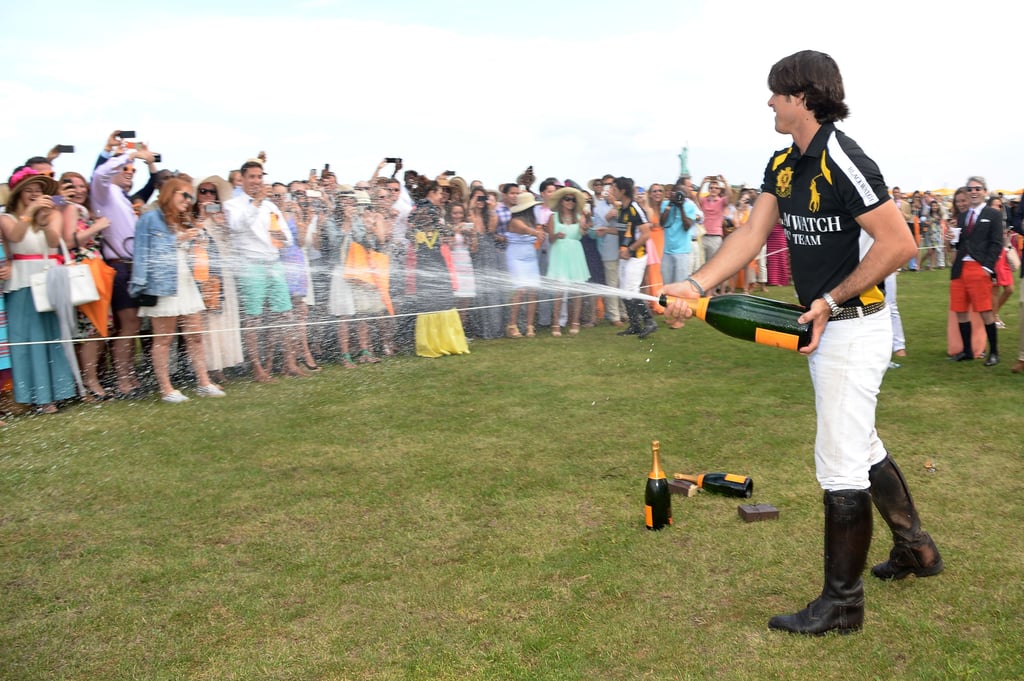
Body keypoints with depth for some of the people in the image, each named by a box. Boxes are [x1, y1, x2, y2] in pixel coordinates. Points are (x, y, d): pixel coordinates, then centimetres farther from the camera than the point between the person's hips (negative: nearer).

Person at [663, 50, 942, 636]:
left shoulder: (843, 161, -20)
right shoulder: (783, 165, 8)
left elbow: (900, 243, -21)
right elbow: (751, 236, 2)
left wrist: (831, 301, -19)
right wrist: (697, 286, -9)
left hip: (855, 328, -10)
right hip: (823, 327, 10)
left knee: (839, 465, -3)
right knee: (861, 446, 22)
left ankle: (842, 603, 11)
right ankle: (916, 549, 43)